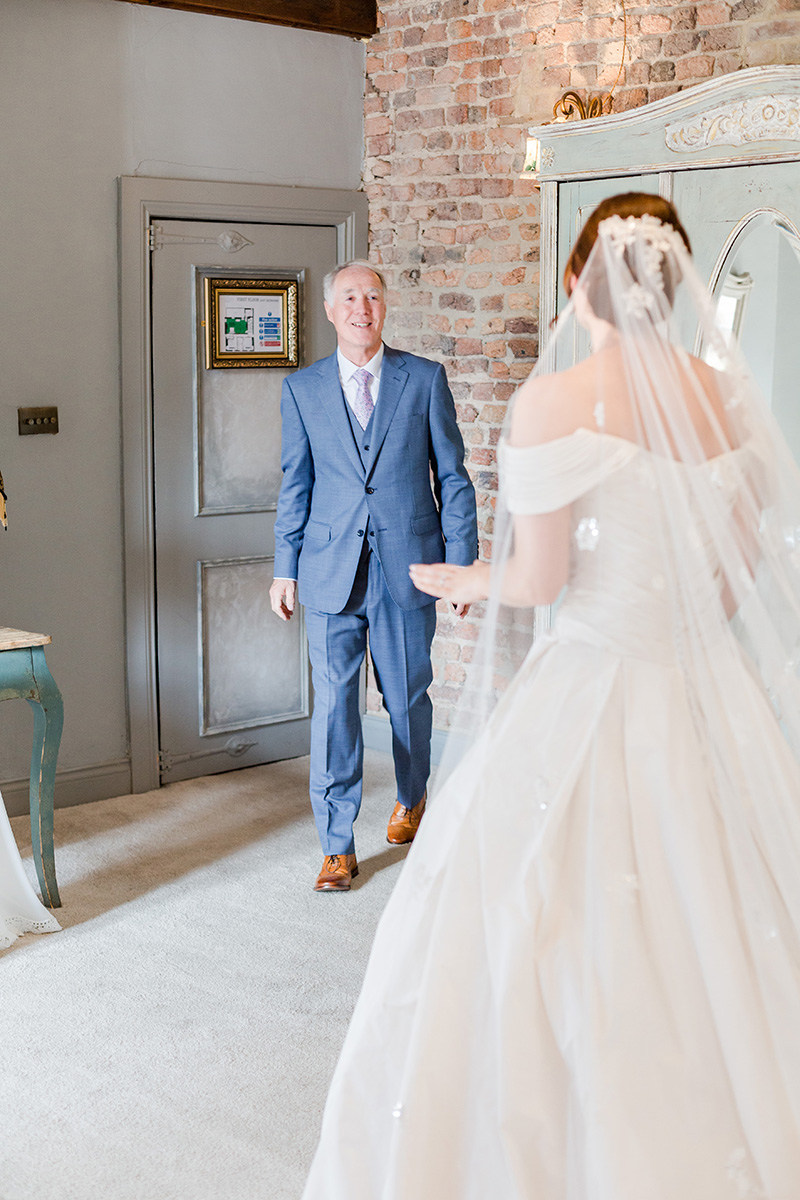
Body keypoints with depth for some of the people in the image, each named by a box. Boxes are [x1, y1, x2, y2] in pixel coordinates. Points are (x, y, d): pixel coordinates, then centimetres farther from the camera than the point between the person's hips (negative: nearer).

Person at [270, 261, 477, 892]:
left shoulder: (425, 379, 1)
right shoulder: (302, 389, 5)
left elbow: (452, 475, 3)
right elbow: (295, 485, 10)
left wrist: (461, 560, -1)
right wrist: (285, 568, 7)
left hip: (408, 567, 0)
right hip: (332, 572, 0)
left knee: (408, 698, 13)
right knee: (333, 704, -3)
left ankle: (412, 798, 40)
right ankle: (338, 846, 5)